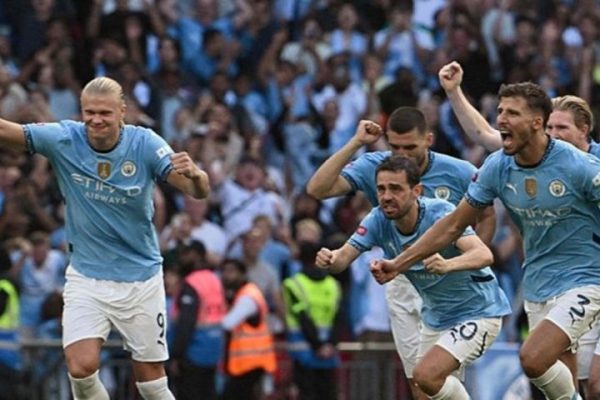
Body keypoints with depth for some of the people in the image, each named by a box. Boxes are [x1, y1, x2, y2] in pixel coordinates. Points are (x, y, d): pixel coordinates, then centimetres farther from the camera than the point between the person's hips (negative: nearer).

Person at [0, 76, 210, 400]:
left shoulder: (145, 144, -12)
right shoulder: (64, 140, -11)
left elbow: (199, 191, -19)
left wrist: (195, 175, -42)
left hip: (140, 279, 0)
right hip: (86, 278, 0)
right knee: (81, 367, -18)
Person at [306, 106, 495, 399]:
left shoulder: (459, 173, -10)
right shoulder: (373, 167, -9)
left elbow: (487, 216, 8)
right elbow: (318, 189, -20)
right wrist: (355, 144, -22)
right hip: (402, 284, 2)